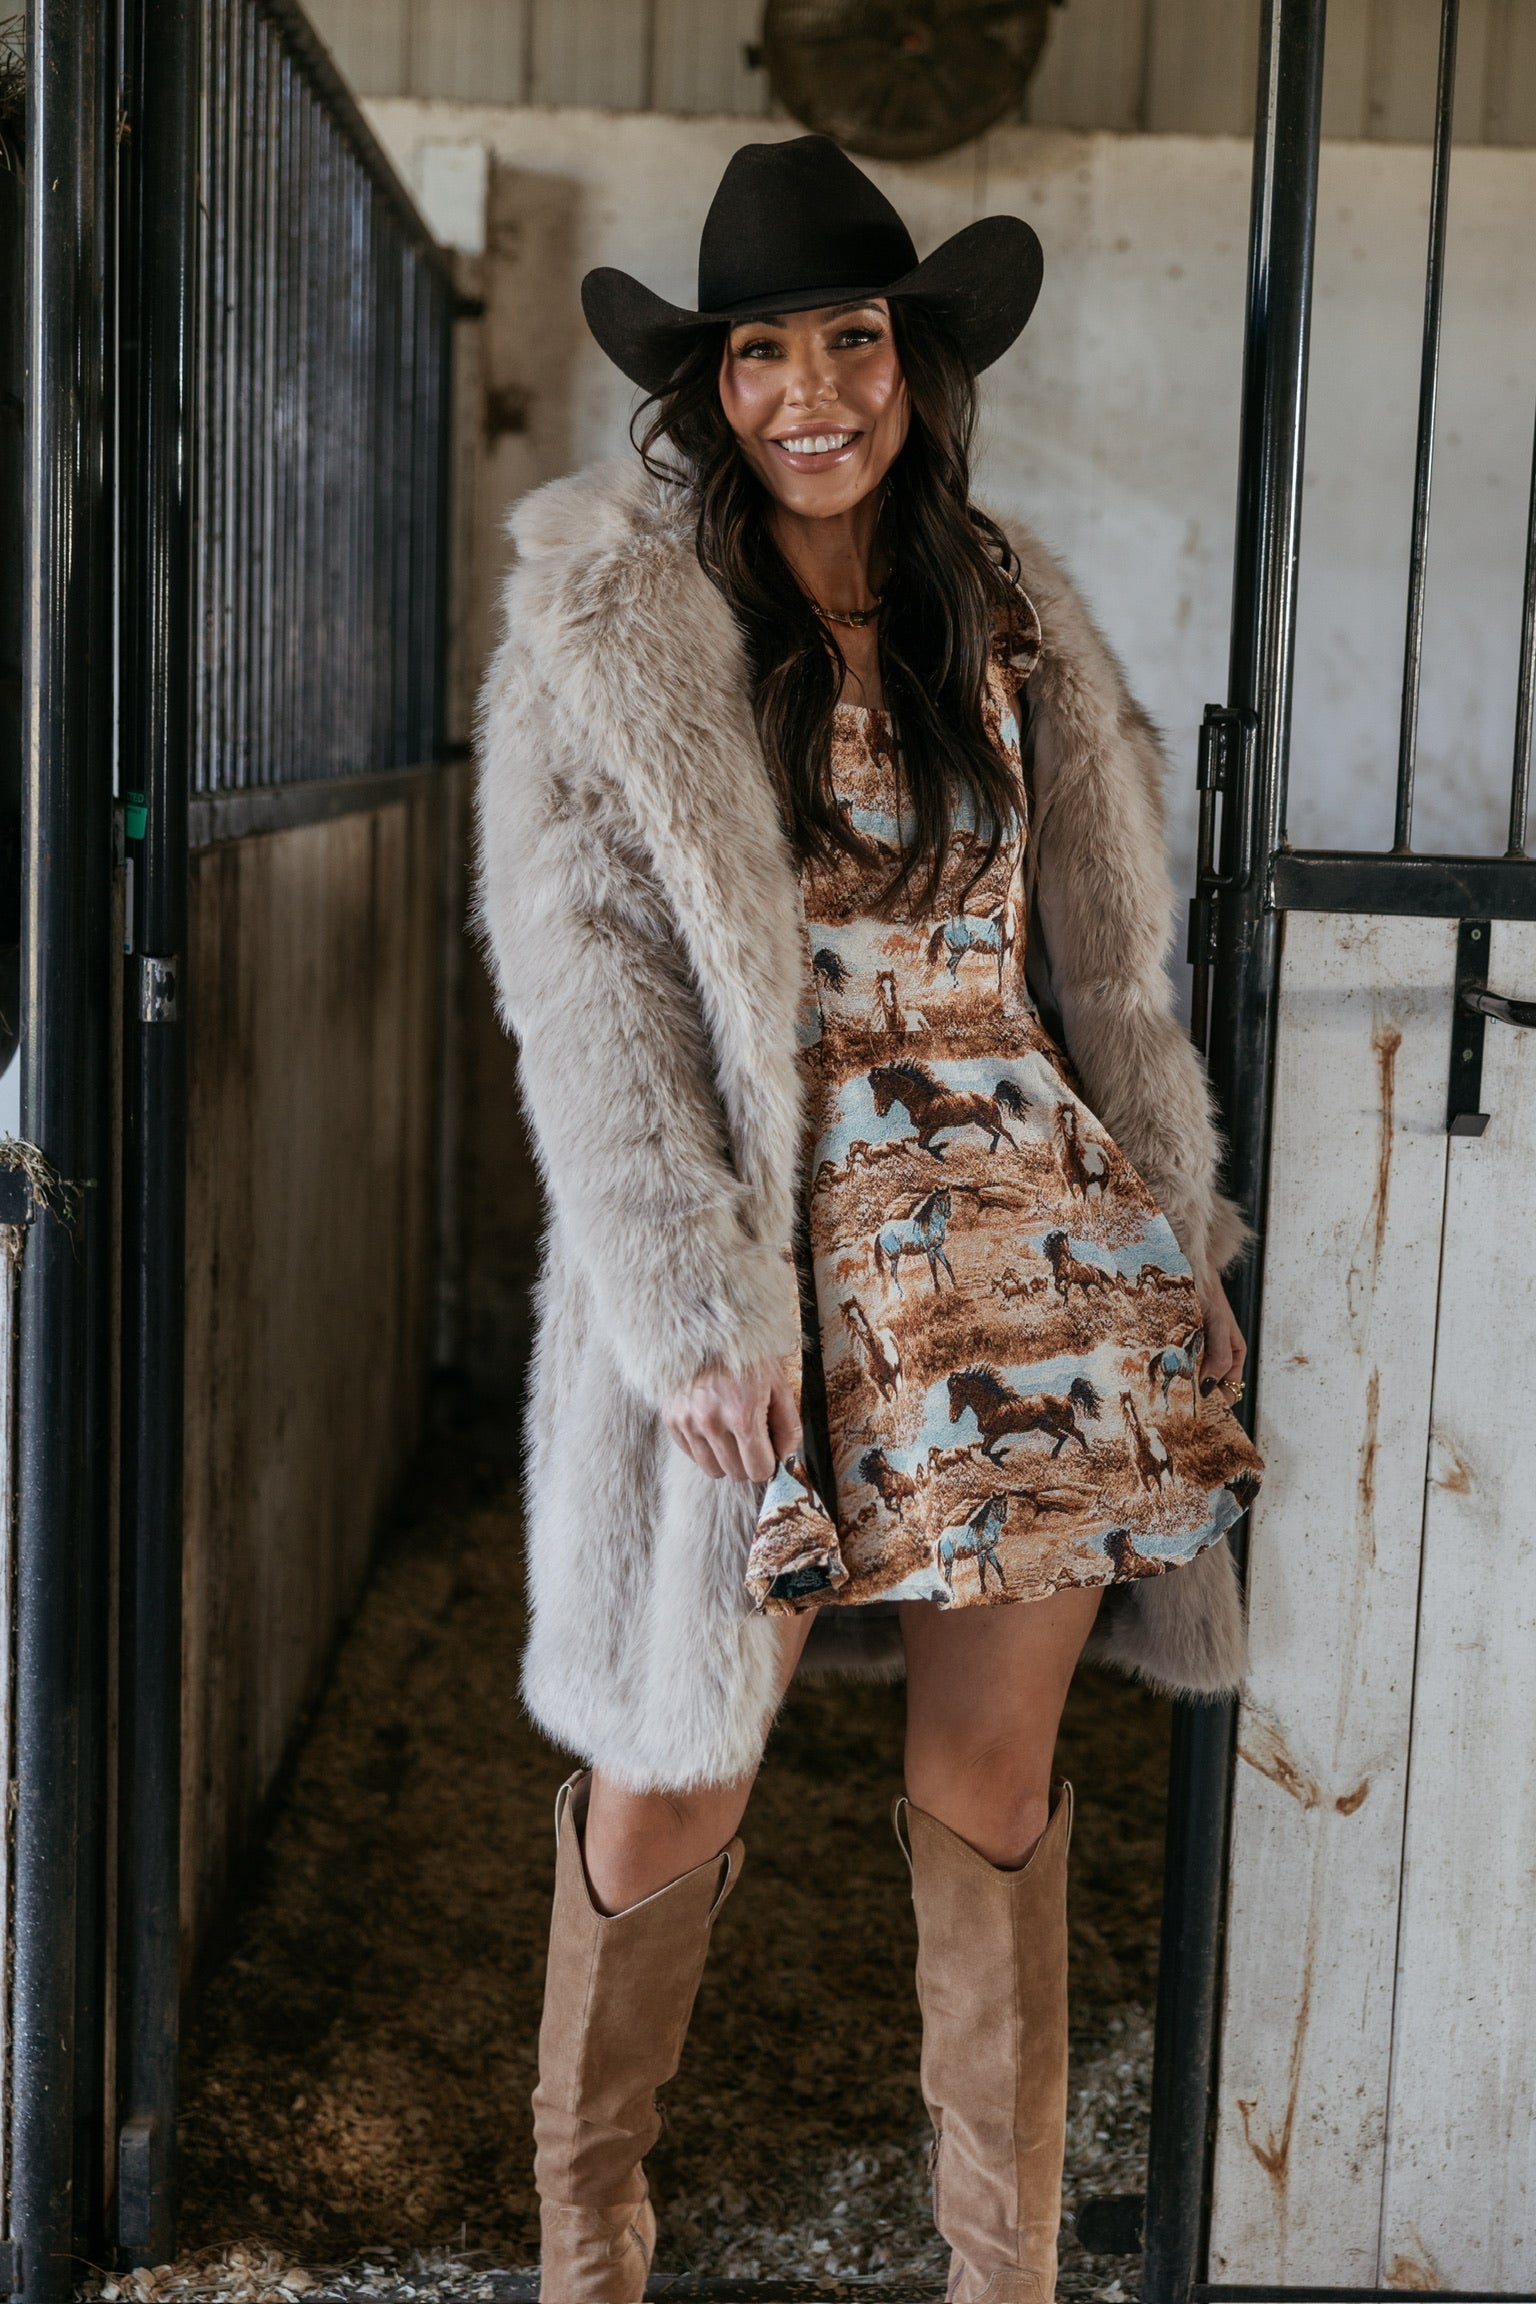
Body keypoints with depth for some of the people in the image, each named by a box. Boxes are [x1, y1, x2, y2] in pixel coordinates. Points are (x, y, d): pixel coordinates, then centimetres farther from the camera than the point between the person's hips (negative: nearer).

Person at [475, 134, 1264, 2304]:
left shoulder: (1009, 615, 12)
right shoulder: (607, 621, -3)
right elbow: (587, 988, -10)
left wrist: (1174, 1235, 13)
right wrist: (694, 1307, -17)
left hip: (1035, 1265, 4)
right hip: (759, 1277, -3)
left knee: (996, 1794, 9)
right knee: (667, 1801, 2)